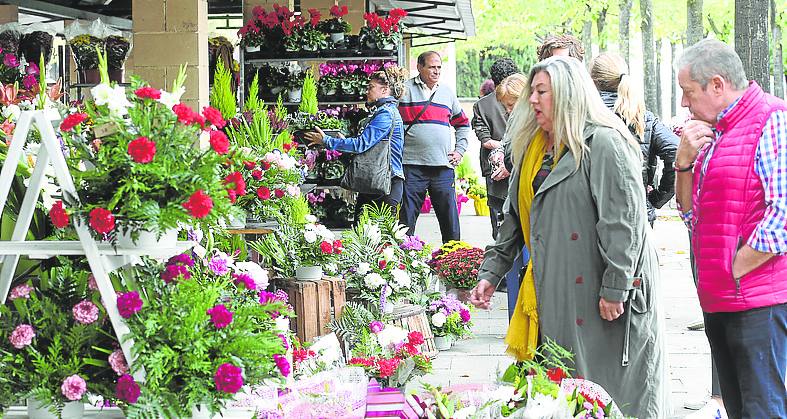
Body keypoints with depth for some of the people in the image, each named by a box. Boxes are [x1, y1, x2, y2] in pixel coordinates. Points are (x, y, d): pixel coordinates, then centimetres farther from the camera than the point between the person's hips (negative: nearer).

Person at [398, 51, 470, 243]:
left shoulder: (447, 93, 16)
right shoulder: (405, 90, 1)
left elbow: (463, 124, 28)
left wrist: (459, 150, 17)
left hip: (443, 167, 4)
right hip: (413, 166, -4)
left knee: (450, 219, 5)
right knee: (406, 220, -2)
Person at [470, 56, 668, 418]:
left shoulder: (603, 144, -11)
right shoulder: (532, 151, 16)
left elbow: (624, 221, -17)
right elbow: (515, 219, 22)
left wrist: (615, 289, -20)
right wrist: (490, 273, 14)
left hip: (602, 297, -8)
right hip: (555, 295, 8)